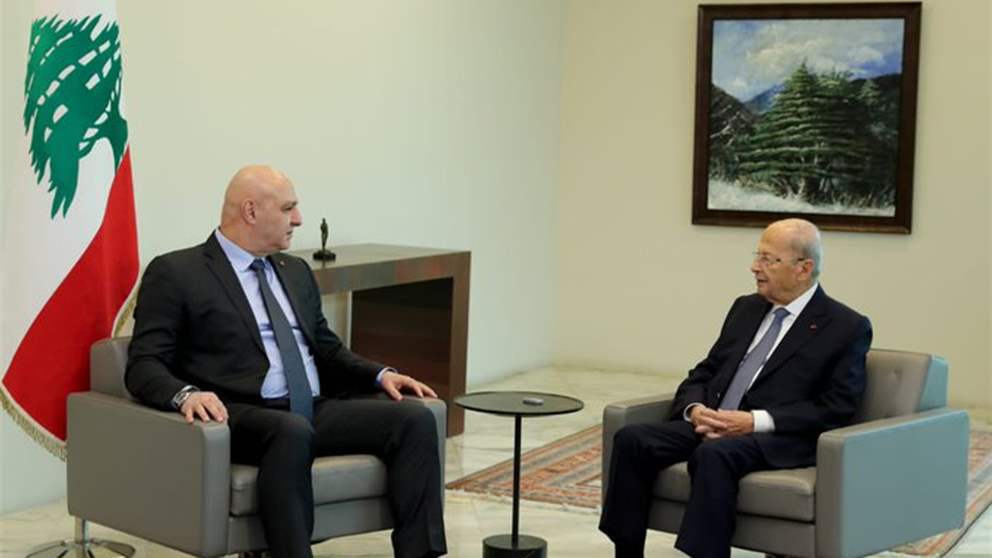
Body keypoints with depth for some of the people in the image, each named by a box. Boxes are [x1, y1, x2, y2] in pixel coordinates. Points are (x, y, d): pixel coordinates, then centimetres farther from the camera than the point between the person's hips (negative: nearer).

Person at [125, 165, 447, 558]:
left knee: (416, 419, -17)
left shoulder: (296, 272, 22)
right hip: (242, 417, -6)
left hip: (316, 411, 6)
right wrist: (186, 394, -27)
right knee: (293, 431, -40)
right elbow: (144, 365, -5)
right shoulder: (175, 273, 1)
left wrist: (380, 375, 9)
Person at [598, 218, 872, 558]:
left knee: (714, 454, -37)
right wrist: (696, 410, -5)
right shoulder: (746, 308, 19)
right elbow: (703, 374, 19)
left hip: (779, 440, -6)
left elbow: (835, 410, -8)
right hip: (711, 427, 6)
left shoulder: (847, 328, 0)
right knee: (631, 439, -18)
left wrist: (756, 421, -17)